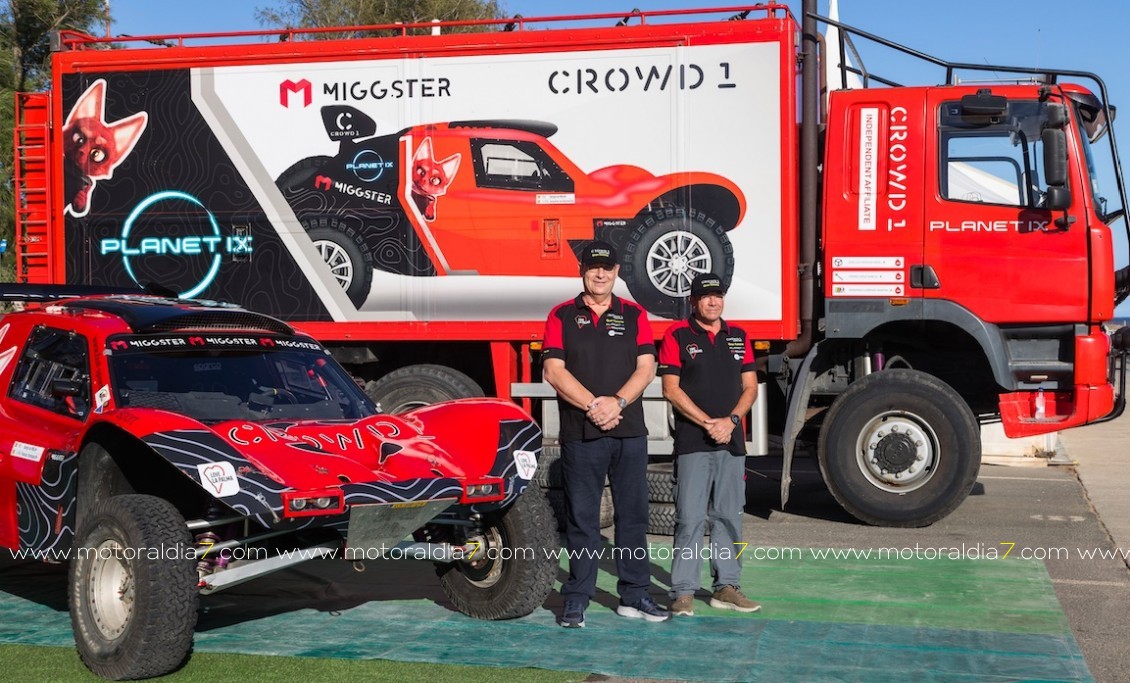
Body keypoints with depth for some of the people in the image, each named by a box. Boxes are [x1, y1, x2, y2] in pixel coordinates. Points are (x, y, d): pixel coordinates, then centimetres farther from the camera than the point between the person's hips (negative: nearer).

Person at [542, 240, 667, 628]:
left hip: (629, 432, 2)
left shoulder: (634, 315, 10)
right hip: (580, 435, -2)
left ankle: (634, 596, 15)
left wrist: (617, 402, -13)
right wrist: (592, 405, -14)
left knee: (633, 515, 6)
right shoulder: (563, 316, 5)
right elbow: (553, 371, -4)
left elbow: (646, 367, 2)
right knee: (581, 519, 1)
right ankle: (576, 601, 8)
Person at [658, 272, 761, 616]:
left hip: (731, 442, 5)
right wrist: (708, 423, -13)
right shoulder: (677, 335, -1)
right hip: (692, 442, -5)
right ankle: (683, 591, -2)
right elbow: (671, 389, -7)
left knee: (729, 516, 8)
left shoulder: (738, 337, 13)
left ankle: (727, 586, 16)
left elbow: (750, 387, 10)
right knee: (690, 517, -6)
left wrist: (731, 421, -7)